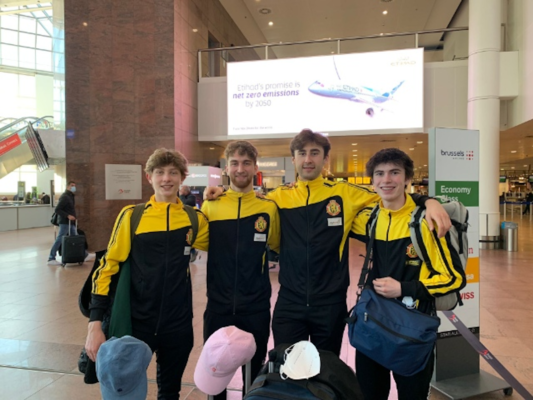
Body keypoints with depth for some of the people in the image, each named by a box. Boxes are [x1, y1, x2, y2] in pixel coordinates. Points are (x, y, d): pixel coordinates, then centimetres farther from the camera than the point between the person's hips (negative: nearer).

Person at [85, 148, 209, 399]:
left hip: (179, 325, 2)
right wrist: (95, 323, -10)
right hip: (137, 323, -2)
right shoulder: (131, 216, -7)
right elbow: (107, 267, -5)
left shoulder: (195, 219, -2)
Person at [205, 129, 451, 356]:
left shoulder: (344, 194, -3)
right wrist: (219, 195, -5)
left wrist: (429, 202, -15)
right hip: (289, 304, 1)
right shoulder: (279, 197, 1)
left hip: (331, 304, 0)